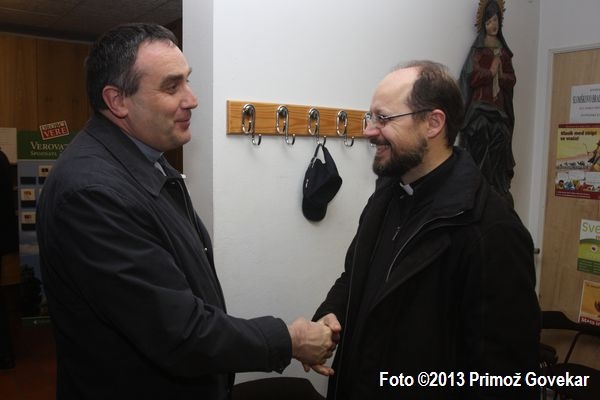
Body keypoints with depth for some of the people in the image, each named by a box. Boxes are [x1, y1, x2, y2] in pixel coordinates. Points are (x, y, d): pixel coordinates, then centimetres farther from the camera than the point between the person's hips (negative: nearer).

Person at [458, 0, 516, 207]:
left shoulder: (504, 51, 21)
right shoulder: (478, 48, 6)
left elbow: (512, 80, 13)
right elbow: (472, 76, -9)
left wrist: (497, 75, -3)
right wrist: (491, 72, -2)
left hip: (499, 109, 5)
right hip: (480, 108, -5)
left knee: (498, 157, -1)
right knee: (480, 153, -13)